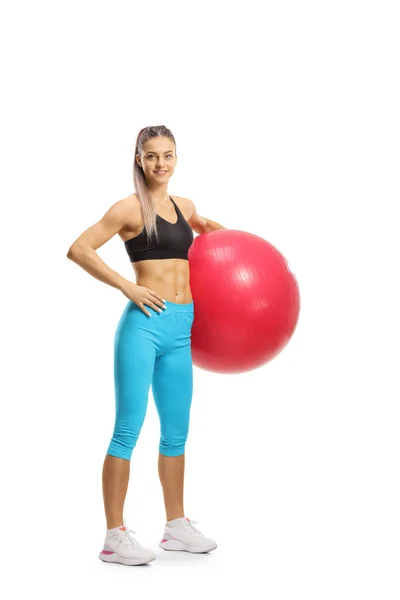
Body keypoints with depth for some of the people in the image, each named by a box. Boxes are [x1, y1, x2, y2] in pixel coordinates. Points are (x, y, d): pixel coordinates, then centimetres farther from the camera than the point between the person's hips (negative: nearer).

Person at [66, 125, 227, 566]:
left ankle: (176, 526, 26)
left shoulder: (184, 206, 15)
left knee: (176, 431, 13)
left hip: (180, 330, 7)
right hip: (145, 323, -7)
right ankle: (115, 537, 1)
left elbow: (203, 226, 40)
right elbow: (79, 249, -12)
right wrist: (128, 288, -14)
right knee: (128, 429, -5)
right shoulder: (130, 207, -4)